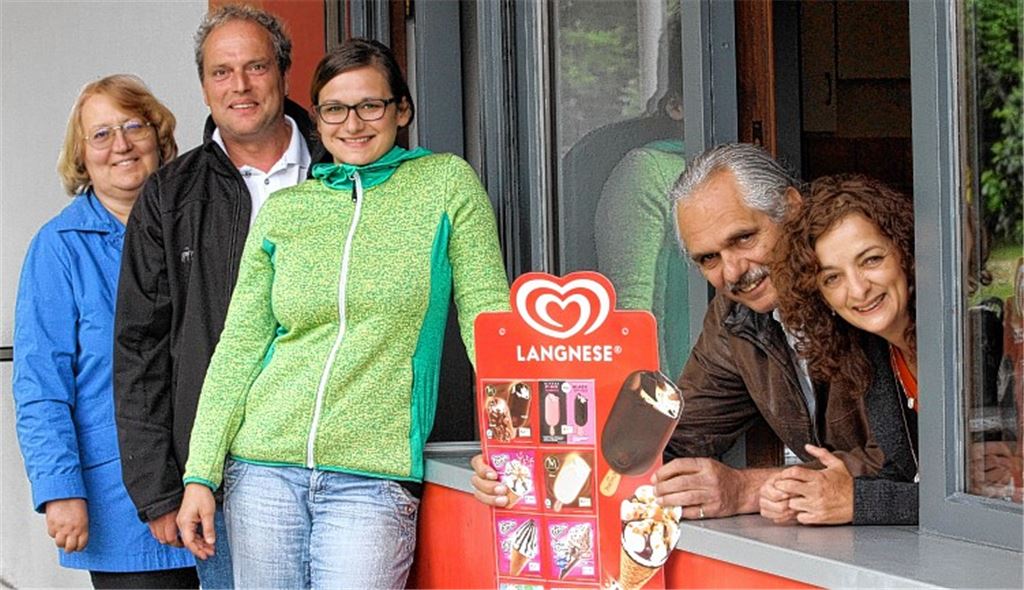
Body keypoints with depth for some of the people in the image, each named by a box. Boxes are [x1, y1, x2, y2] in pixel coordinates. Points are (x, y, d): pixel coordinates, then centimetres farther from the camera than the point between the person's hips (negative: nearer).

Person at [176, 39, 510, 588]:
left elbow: (488, 316, 0)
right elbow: (238, 348, 9)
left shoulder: (447, 184, 3)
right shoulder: (283, 209, 9)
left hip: (374, 478, -3)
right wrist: (200, 475, 2)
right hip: (264, 468, 3)